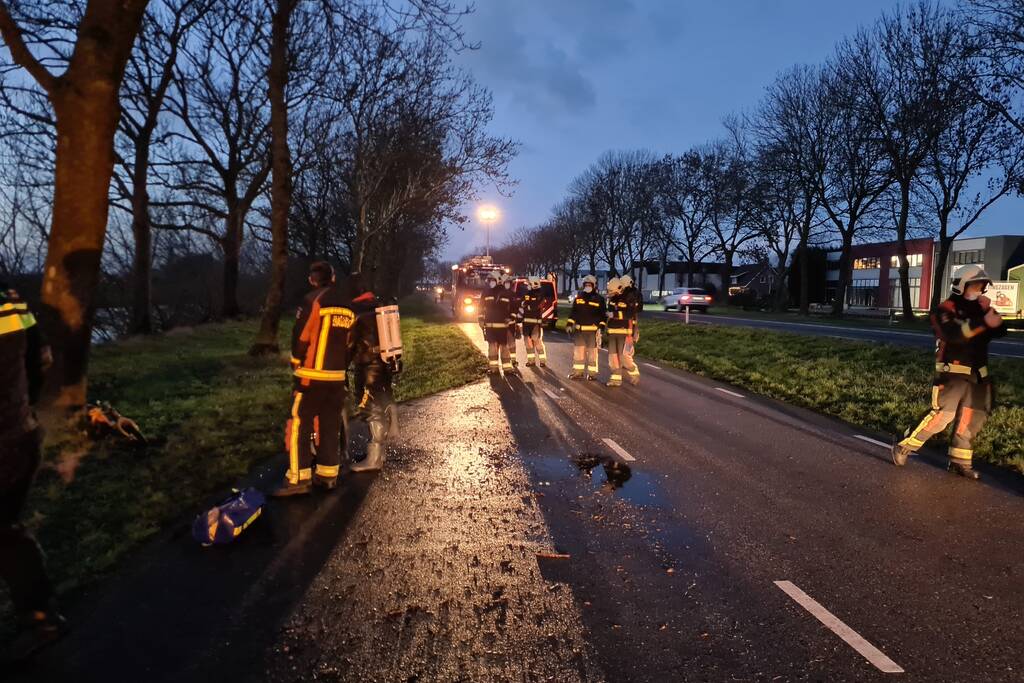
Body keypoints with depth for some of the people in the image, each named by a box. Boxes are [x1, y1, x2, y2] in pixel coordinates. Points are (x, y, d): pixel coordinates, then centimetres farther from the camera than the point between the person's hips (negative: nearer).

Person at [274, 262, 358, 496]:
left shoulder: (313, 300, -11)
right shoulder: (348, 305, 9)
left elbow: (300, 337, -9)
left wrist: (296, 363, 8)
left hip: (312, 376, -6)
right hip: (337, 377, 6)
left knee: (299, 425, 0)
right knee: (331, 426, 12)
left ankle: (299, 479, -1)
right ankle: (328, 475, 18)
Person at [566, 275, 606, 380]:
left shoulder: (599, 299, -1)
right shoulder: (578, 297, 10)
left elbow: (602, 315, -1)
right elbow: (573, 312, 13)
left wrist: (601, 327, -11)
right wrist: (569, 324, 7)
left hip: (593, 329, -3)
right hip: (579, 329, 4)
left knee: (592, 351, 3)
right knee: (578, 350, 6)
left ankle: (592, 372, 10)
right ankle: (578, 371, 15)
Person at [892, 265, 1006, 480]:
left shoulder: (980, 310, 12)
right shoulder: (946, 310, -9)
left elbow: (999, 331, 0)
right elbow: (954, 334, -28)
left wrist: (990, 312, -16)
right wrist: (983, 322, -38)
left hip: (977, 375, 7)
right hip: (953, 373, -7)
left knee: (972, 420, 8)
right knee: (941, 415, -13)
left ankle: (960, 461, 18)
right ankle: (904, 447, -3)